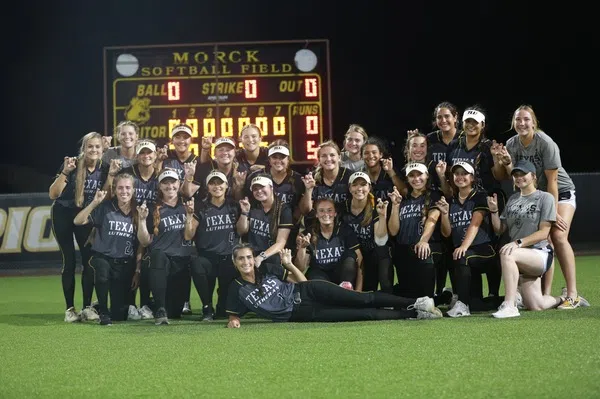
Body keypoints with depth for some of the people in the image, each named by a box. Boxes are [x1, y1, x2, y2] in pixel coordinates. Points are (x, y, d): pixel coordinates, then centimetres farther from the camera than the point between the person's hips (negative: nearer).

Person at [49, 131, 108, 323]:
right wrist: (65, 172, -35)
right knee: (70, 261, -5)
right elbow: (53, 194, -23)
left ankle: (87, 307, 3)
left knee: (89, 260, -5)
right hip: (63, 215, -3)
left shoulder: (104, 169, -8)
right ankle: (70, 309, 1)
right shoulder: (71, 165, -18)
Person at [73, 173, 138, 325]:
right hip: (103, 257, -2)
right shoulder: (105, 207, -5)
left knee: (120, 315, -1)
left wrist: (137, 271, 1)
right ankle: (103, 312, -17)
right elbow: (78, 221, -13)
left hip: (125, 263, 2)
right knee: (102, 272, -40)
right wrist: (94, 203, -23)